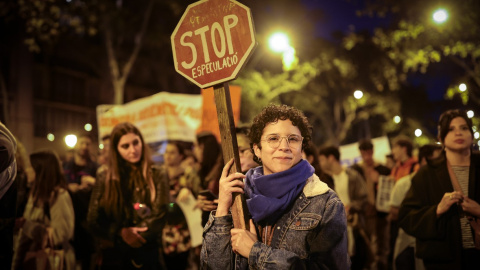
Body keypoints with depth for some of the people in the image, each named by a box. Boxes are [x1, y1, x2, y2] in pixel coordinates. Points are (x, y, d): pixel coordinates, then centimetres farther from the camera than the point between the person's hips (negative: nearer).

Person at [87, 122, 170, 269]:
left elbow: (159, 217, -9)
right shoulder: (105, 178, 2)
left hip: (146, 255, -1)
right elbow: (93, 221, 2)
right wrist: (121, 233, -16)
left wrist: (116, 241, -14)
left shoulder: (156, 176, -2)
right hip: (113, 257, 1)